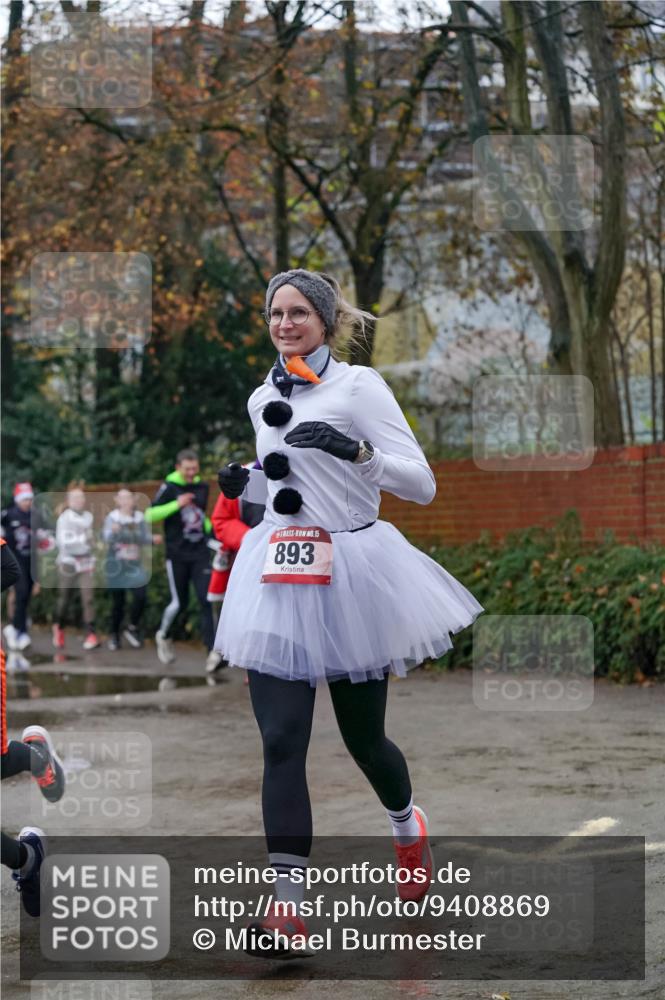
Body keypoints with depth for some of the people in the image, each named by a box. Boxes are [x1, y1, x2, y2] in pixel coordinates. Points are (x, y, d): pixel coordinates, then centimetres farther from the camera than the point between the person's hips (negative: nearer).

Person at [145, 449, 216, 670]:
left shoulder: (202, 487, 11)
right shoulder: (169, 488, -4)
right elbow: (150, 515, -13)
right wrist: (176, 504, -21)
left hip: (200, 553, 3)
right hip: (177, 554, -3)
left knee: (206, 600, -9)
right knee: (179, 603, 1)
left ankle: (213, 651, -14)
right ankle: (163, 636, 30)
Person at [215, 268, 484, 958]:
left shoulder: (358, 385, -7)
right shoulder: (263, 399, 11)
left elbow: (422, 485, -12)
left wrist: (358, 449, -27)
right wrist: (245, 485, 7)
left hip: (349, 575, -4)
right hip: (278, 583, 4)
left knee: (362, 735, 10)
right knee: (281, 741, -9)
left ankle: (408, 827, 43)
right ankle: (288, 905, -9)